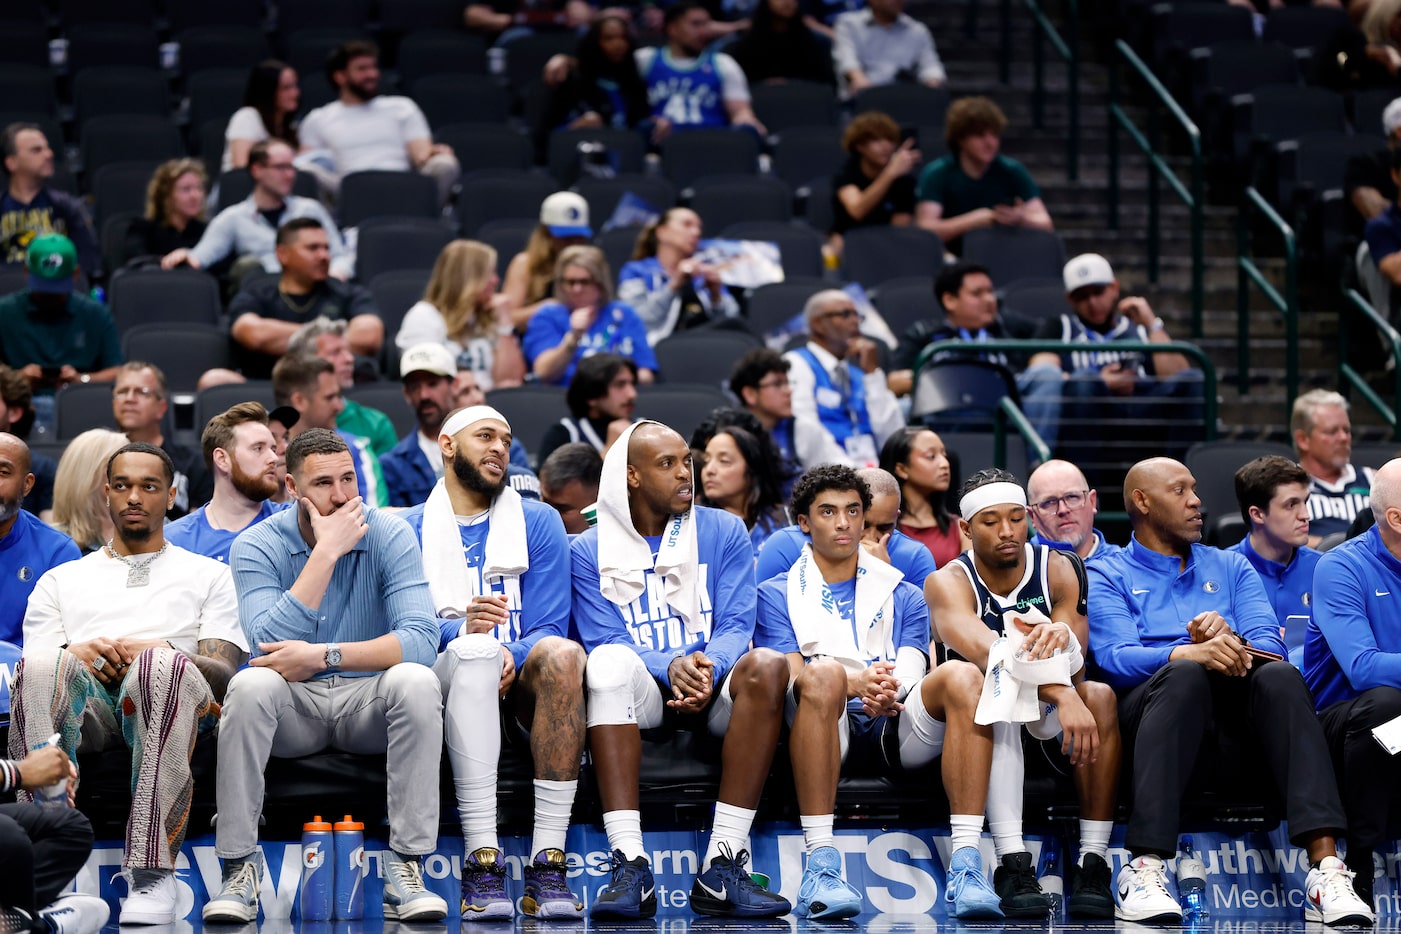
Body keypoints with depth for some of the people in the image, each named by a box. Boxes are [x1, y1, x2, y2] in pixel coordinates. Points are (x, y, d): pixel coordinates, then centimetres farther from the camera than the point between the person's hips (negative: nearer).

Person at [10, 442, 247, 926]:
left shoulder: (208, 575, 27)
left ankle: (152, 872, -44)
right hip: (84, 698, 1)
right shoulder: (60, 581, 32)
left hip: (168, 693, -1)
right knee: (40, 666, -37)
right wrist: (77, 655, -6)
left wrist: (162, 652, -8)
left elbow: (224, 672, 12)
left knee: (161, 665, -41)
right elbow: (33, 674, 18)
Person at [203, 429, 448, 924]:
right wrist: (326, 551, -23)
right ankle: (239, 867, -22)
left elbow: (420, 641, -20)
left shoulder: (389, 535, -7)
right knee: (250, 685, -32)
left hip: (369, 701, 0)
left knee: (415, 681, -31)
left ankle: (406, 867, -25)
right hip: (293, 705, 0)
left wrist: (322, 655, -29)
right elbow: (269, 644, -24)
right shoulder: (257, 547, -7)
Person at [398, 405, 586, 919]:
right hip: (443, 690, -1)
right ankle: (481, 862, -42)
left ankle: (548, 866, -38)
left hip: (516, 684, 2)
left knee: (562, 654, -33)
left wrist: (513, 657, -19)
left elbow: (548, 628, 4)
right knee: (475, 649, -37)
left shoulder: (538, 523, 15)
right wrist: (458, 630, -21)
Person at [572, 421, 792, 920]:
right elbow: (603, 640, -5)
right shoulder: (591, 551, 5)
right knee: (608, 661, -35)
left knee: (766, 665, -32)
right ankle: (629, 866, -40)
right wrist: (671, 667, -24)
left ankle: (722, 868, -35)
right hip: (642, 693, -1)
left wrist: (708, 671, -23)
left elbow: (735, 626, 0)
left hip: (714, 691, 1)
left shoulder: (724, 533, 9)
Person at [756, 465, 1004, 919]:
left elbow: (911, 674, 11)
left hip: (896, 727, 2)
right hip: (827, 729, -2)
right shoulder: (778, 595, 18)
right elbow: (791, 677, 2)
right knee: (824, 672, -37)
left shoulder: (903, 596, 26)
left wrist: (889, 693, -15)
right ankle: (820, 865, -42)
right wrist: (855, 683, -20)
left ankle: (966, 865, -37)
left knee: (961, 675, -28)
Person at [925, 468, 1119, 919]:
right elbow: (987, 653, -32)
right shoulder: (948, 582, -11)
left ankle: (1093, 862, -32)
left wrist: (1062, 637, -40)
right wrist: (1061, 695, -48)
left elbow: (1074, 665, -14)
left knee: (1100, 696, -28)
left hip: (1047, 726, 3)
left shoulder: (1058, 570, -1)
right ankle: (1013, 865, -44)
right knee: (1000, 689, -35)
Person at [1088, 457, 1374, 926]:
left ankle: (1326, 868, -45)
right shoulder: (1107, 575, 14)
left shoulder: (1230, 567, 26)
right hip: (1151, 707, -3)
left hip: (1234, 712, 3)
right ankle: (1145, 870, -49)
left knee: (1281, 677, -30)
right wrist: (1190, 653, -25)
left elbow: (1271, 644, 9)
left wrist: (1230, 641, -16)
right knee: (1185, 675, -37)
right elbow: (1115, 659, -6)